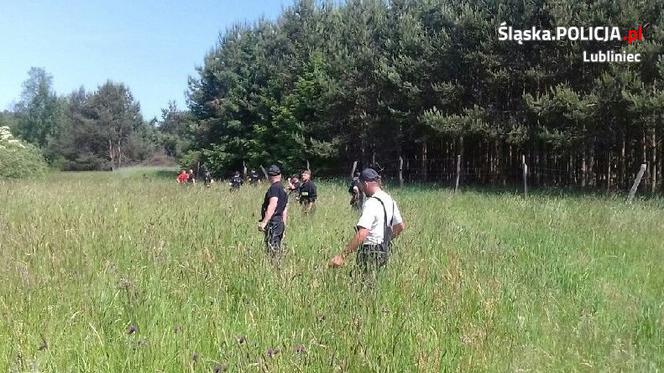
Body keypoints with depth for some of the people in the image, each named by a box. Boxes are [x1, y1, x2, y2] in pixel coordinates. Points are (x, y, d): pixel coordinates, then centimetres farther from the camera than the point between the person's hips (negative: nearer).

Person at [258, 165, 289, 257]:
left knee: (272, 249, -9)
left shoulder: (274, 188, -12)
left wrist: (264, 222, -26)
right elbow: (285, 209, 21)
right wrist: (284, 224, 26)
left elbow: (272, 205, -24)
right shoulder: (283, 189, 17)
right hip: (280, 221, 9)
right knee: (277, 248, 14)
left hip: (273, 222, -9)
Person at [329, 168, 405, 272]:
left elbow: (362, 233, -31)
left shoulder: (371, 203, -20)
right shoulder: (390, 200, 8)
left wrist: (342, 255, -31)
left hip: (371, 252, -9)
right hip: (385, 251, 9)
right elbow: (400, 226, 19)